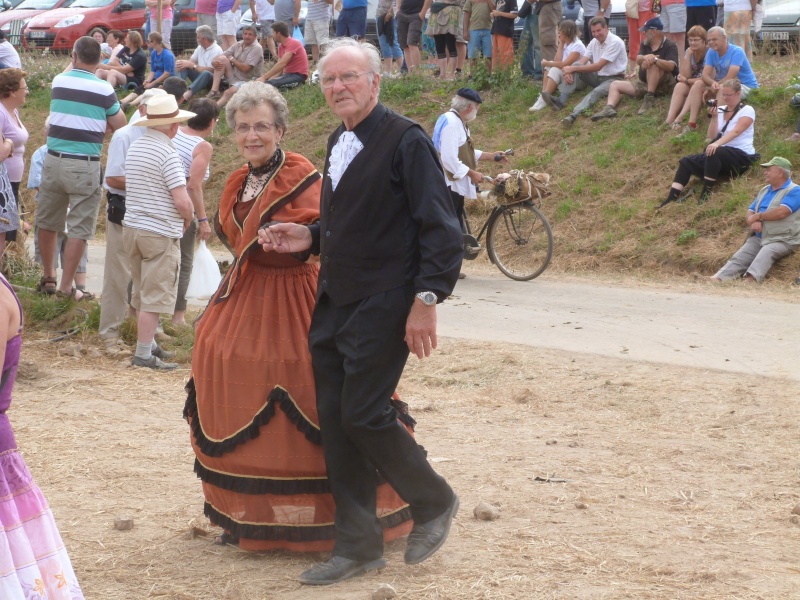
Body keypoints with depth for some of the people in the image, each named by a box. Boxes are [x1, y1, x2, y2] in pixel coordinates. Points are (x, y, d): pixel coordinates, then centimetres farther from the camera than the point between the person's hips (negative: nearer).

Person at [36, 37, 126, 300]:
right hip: (84, 166, -4)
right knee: (79, 229, 1)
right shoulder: (104, 89, -7)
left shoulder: (58, 81, 4)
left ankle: (48, 278, 27)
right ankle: (66, 286, -1)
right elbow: (120, 126, 1)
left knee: (48, 223, 17)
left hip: (53, 160, 4)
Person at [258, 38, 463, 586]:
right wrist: (309, 239, 7)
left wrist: (427, 299, -18)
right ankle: (358, 545, 16)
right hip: (333, 304, 8)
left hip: (383, 308, -8)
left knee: (363, 414, -9)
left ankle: (434, 503, 15)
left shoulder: (406, 142, -11)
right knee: (335, 419, 7)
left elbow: (440, 228, -14)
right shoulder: (338, 143, 14)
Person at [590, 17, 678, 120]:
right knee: (615, 85, -5)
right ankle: (609, 108, -34)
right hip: (643, 83, 7)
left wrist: (655, 59, -40)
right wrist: (646, 57, -29)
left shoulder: (669, 46, -6)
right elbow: (638, 60, -4)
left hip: (664, 84, -7)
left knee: (653, 64, -34)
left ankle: (650, 98, -35)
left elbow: (671, 66, -23)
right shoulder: (645, 44, 14)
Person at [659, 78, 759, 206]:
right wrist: (714, 117, -8)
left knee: (714, 152, -37)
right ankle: (671, 199, -19)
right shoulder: (720, 110, 12)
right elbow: (713, 137, 5)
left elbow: (735, 131, -24)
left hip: (742, 156, -7)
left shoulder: (747, 111, -6)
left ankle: (706, 194, -33)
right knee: (686, 162, -8)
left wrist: (717, 144, -40)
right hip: (722, 155, 7)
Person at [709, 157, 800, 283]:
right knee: (739, 257, -18)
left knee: (766, 253, -37)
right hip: (758, 238, 7)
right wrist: (753, 222, -7)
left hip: (782, 241, -7)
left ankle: (750, 280, -62)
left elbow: (781, 212, -20)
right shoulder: (764, 190, 20)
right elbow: (750, 212, 19)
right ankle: (718, 279, -41)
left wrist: (758, 216, -5)